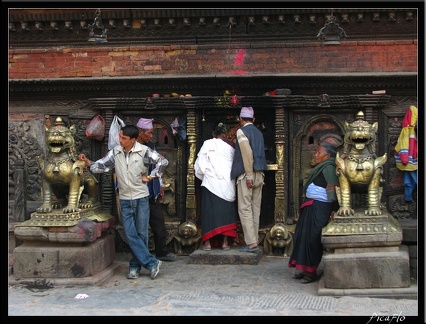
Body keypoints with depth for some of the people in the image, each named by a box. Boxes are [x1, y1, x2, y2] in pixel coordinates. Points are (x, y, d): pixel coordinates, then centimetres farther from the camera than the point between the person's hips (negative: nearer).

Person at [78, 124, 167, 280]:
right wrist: (88, 162, -9)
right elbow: (101, 166, 6)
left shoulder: (143, 151, -8)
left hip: (141, 198, -3)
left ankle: (135, 265, 16)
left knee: (141, 234, 2)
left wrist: (149, 176, -8)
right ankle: (152, 263, 1)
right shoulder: (115, 152, 2)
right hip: (125, 200, 3)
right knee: (130, 234, -5)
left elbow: (162, 162, -9)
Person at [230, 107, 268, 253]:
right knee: (255, 209, 9)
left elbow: (247, 153, -16)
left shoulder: (241, 131, -6)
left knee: (245, 209, -6)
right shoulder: (258, 132, 15)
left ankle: (251, 243, -10)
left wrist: (249, 175, -17)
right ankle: (254, 240, 12)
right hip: (260, 174, 7)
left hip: (246, 175, -7)